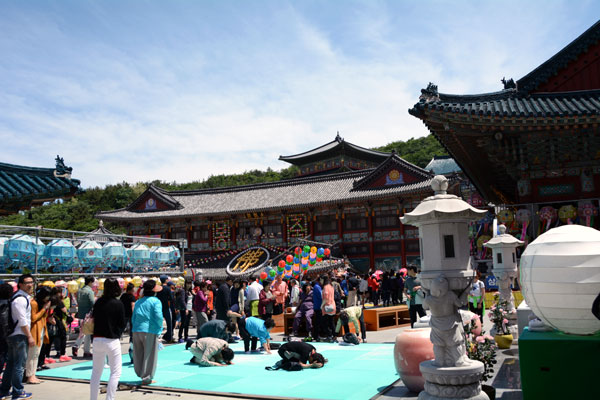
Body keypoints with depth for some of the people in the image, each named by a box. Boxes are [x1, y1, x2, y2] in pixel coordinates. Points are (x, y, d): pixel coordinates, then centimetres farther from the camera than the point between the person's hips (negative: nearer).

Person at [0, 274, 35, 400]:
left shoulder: (24, 297, 14)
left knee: (10, 363, 16)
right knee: (18, 364, -1)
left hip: (12, 335, 10)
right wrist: (29, 336, -17)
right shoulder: (21, 299, -17)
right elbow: (22, 320, -19)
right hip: (19, 336, -10)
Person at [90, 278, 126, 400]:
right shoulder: (118, 304, -11)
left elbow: (93, 318, 6)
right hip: (112, 341, -5)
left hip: (97, 340, 5)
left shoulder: (98, 302, 1)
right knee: (115, 372, 4)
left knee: (96, 371, 15)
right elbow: (123, 323, -6)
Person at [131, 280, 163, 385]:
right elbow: (158, 316, -16)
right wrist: (160, 326, 0)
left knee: (138, 355, 15)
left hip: (136, 330, 6)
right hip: (150, 330, -6)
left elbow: (133, 318, 14)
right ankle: (146, 378, 6)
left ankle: (141, 374, 25)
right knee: (149, 355, 3)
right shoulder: (155, 301, -6)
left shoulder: (138, 302, 14)